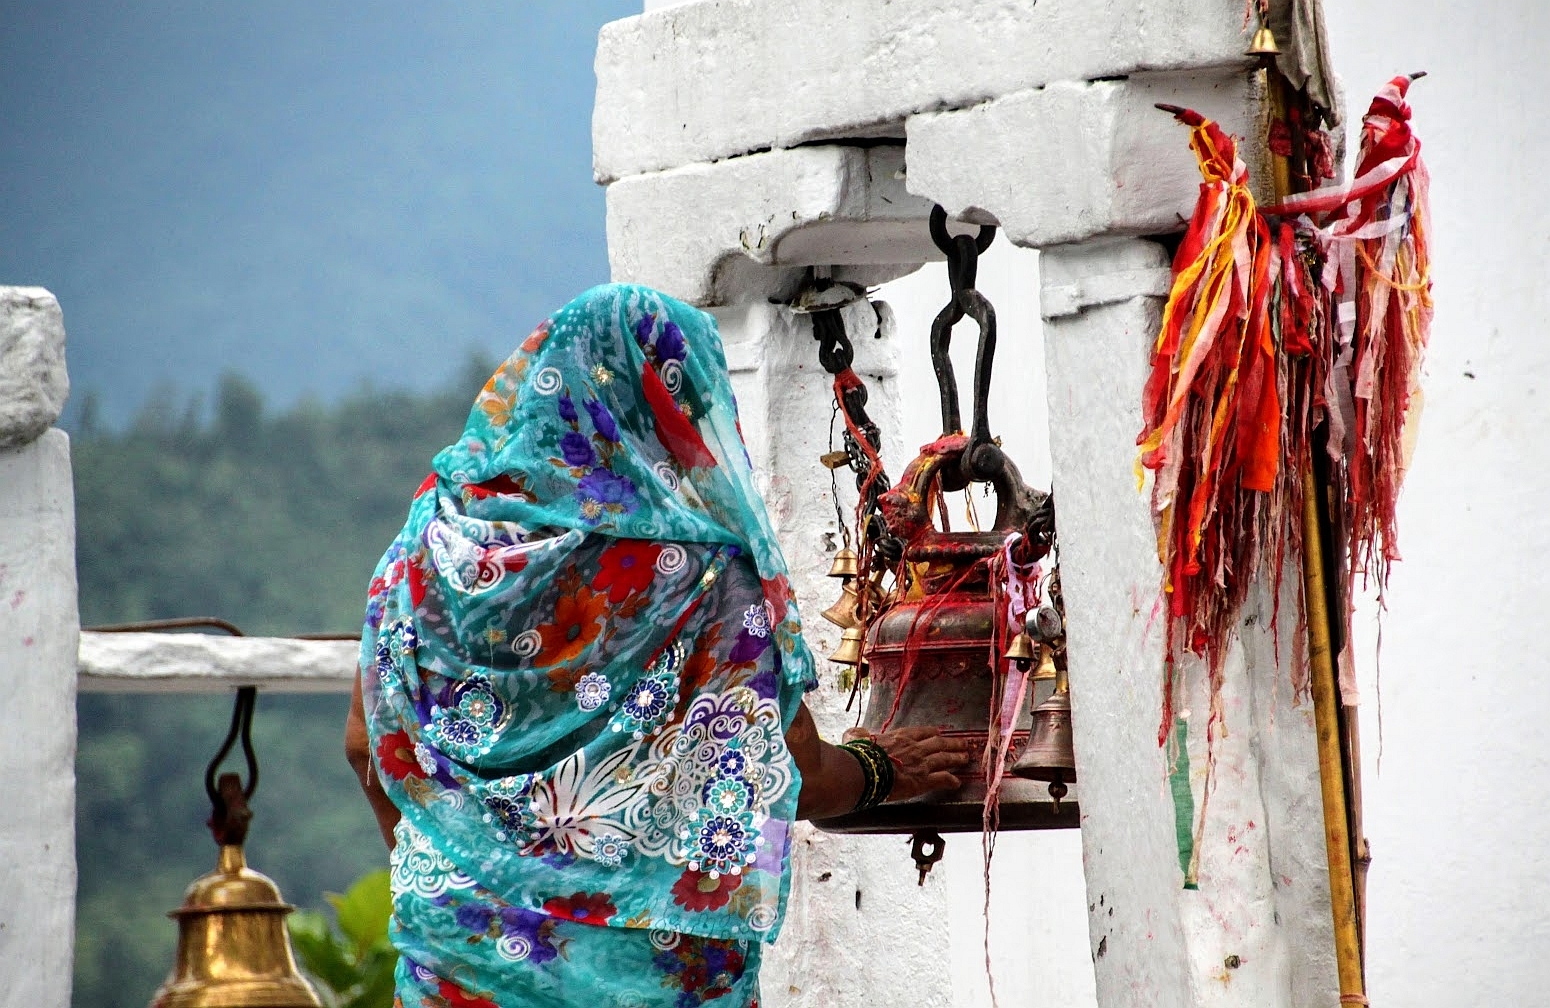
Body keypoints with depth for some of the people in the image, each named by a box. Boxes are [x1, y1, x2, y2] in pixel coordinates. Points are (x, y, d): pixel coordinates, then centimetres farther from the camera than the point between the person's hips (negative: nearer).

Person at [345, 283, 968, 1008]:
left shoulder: (438, 535, 2)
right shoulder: (703, 566, -10)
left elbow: (366, 744, 7)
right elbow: (800, 778, -7)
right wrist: (879, 771, 14)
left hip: (456, 927, 4)